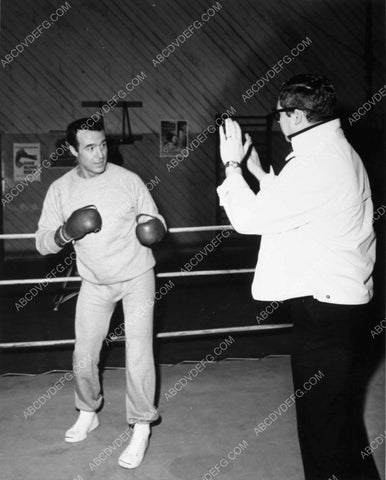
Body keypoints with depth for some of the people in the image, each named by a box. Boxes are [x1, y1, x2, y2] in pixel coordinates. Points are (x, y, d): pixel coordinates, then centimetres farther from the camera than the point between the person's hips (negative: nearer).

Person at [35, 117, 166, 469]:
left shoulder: (128, 180, -13)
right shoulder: (60, 190, -7)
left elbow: (154, 221, -3)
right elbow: (42, 244, -5)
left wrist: (152, 226, -27)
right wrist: (64, 233, -27)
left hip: (137, 277, -2)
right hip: (95, 283, 3)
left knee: (138, 351, -9)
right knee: (84, 355, 7)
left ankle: (141, 428, 7)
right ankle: (88, 414, 33)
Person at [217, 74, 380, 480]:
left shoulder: (316, 162, -22)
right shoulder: (337, 150, 11)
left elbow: (249, 218, -21)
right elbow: (289, 203, 18)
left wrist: (232, 164, -9)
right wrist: (256, 169, 13)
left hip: (323, 301, -11)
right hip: (339, 293, 11)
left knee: (320, 406, 6)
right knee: (336, 403, 24)